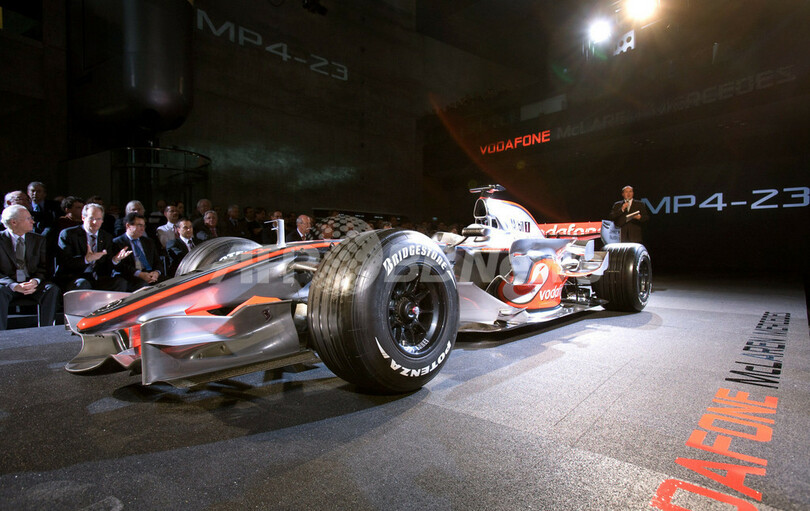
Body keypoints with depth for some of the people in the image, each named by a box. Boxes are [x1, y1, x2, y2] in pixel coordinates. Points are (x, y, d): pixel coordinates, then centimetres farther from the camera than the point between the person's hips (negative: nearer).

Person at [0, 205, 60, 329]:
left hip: (33, 284, 2)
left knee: (52, 289, -28)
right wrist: (15, 286, -23)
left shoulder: (39, 240, 11)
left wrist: (35, 281, -17)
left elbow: (44, 267, 6)